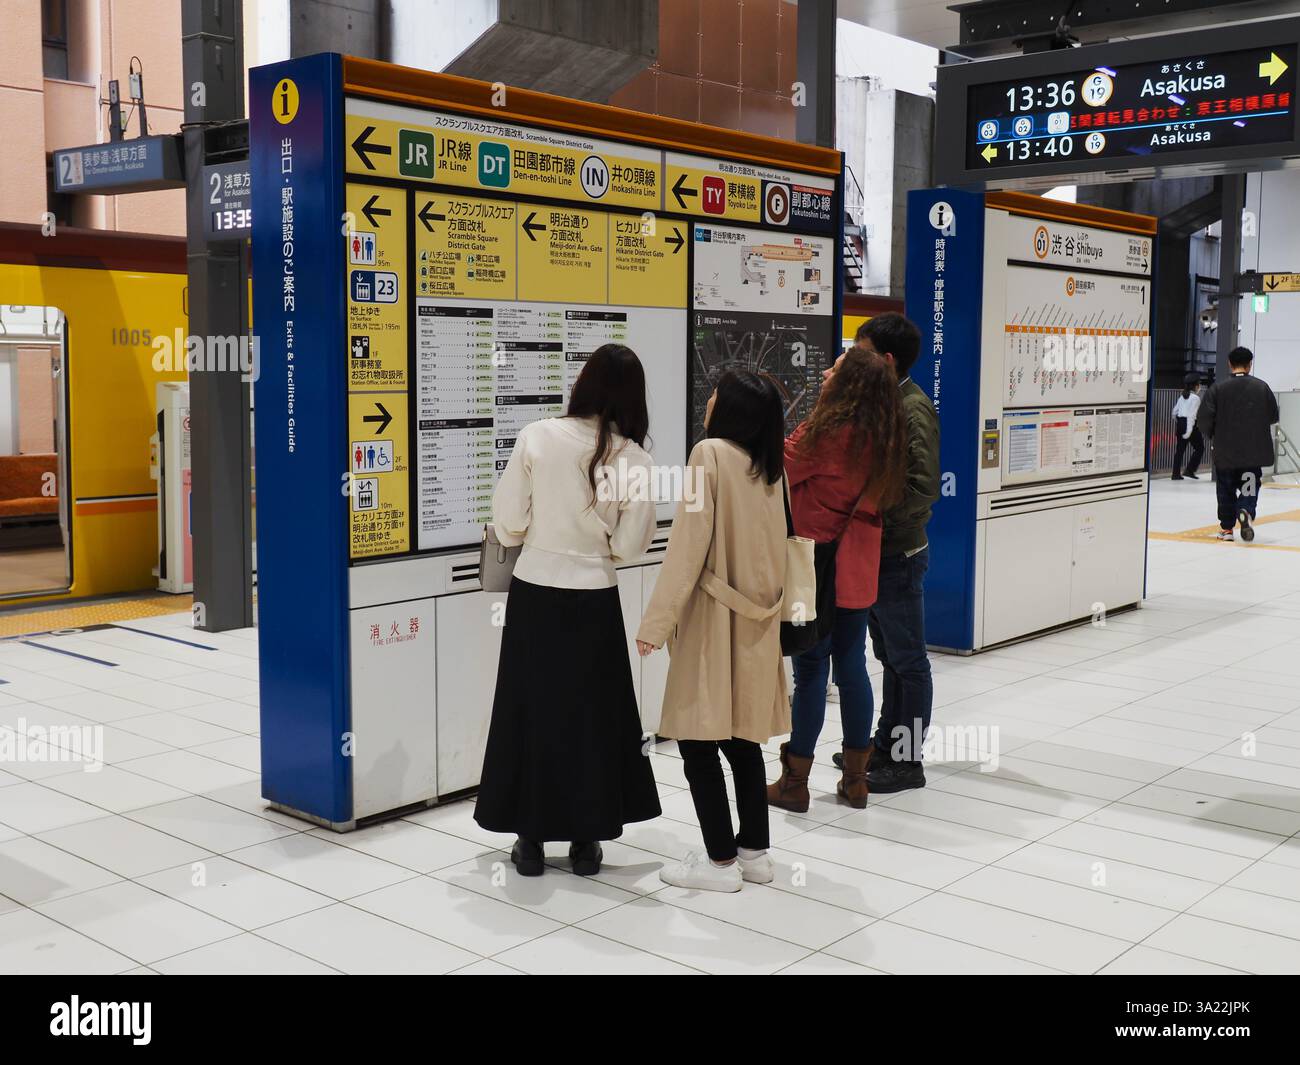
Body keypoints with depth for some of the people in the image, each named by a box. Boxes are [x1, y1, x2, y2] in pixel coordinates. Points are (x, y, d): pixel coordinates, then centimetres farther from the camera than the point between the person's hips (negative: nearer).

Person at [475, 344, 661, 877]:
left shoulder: (536, 437, -9)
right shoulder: (632, 457, -8)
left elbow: (508, 523, -7)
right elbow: (630, 544, -6)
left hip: (534, 593, 0)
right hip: (594, 601, 0)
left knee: (531, 708, 12)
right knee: (591, 713, 13)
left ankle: (531, 837, 19)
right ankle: (586, 838, 20)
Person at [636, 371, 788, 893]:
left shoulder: (710, 453, -12)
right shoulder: (769, 465, 8)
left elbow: (688, 546, -16)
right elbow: (773, 543, 12)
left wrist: (656, 622, -13)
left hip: (715, 619, -7)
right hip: (756, 620, 7)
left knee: (698, 739, 1)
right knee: (742, 737, 14)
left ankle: (720, 860, 4)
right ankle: (754, 851, 20)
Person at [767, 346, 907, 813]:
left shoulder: (827, 432, -17)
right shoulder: (883, 437, 4)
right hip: (857, 570, 7)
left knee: (811, 670, 0)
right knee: (852, 666, 12)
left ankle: (794, 783, 9)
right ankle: (855, 779, 20)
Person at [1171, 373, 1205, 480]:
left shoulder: (1183, 396, 12)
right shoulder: (1195, 398, -10)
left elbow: (1175, 411, 15)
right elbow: (1192, 414, -17)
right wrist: (1189, 430, -22)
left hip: (1180, 422, 7)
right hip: (1190, 423, -7)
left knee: (1180, 448, 9)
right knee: (1199, 447, 6)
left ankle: (1176, 474, 8)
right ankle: (1190, 470, 0)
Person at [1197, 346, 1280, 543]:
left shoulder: (1218, 389, -7)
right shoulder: (1262, 387, -1)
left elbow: (1203, 419, -12)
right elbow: (1273, 418, 5)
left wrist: (1211, 436, 8)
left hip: (1225, 452, 0)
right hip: (1254, 452, 1)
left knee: (1226, 490, 13)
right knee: (1249, 487, 8)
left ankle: (1226, 528, 17)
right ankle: (1246, 512, -21)